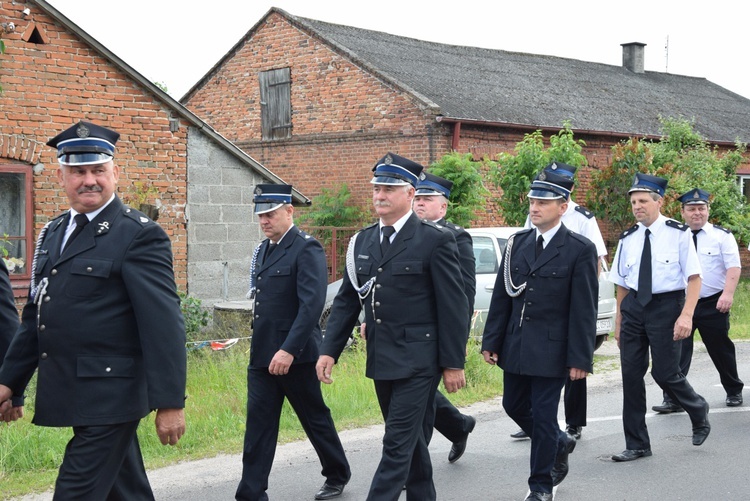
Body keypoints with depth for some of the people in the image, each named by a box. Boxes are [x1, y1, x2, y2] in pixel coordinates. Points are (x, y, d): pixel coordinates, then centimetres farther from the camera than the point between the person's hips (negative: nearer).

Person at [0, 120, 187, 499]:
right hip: (72, 396, 7)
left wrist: (170, 401, -19)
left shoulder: (140, 235, -10)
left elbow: (164, 322, -15)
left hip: (110, 397, -7)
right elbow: (34, 316, 19)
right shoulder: (52, 234, 14)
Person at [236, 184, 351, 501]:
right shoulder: (263, 250, 12)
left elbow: (312, 304, -22)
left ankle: (338, 475, 31)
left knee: (315, 418, 10)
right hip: (262, 355, 7)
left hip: (296, 356, -7)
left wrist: (289, 350, -27)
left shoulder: (307, 249, -13)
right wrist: (262, 348, 14)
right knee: (258, 424, 4)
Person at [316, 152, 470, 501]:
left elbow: (453, 306, -9)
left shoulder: (436, 240, -8)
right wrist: (329, 351, 3)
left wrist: (454, 364, -10)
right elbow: (346, 300, 12)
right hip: (381, 361, 6)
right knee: (412, 441, 17)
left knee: (398, 445, -7)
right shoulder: (362, 241, 10)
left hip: (417, 362, -6)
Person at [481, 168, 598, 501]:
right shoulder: (517, 243, 6)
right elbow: (501, 297, 8)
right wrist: (491, 341, 5)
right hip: (515, 346, 6)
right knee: (514, 406, 16)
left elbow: (584, 310, -10)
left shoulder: (580, 249, -9)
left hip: (551, 349, -6)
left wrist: (580, 359, -13)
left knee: (543, 416, 1)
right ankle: (560, 443, 41)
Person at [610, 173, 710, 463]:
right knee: (631, 374, 4)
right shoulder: (627, 240, 7)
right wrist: (619, 323, 15)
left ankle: (699, 412, 29)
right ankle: (637, 445, 15)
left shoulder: (678, 234, -5)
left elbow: (694, 278, -8)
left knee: (665, 372, -5)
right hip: (634, 306, 5)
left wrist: (686, 315, -19)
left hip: (666, 304, -4)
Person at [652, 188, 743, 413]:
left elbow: (733, 267, -8)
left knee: (721, 350, 12)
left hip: (713, 304, -1)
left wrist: (728, 294, -22)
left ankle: (734, 391, 32)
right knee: (677, 351, -8)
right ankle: (672, 399, -6)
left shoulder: (722, 236, -1)